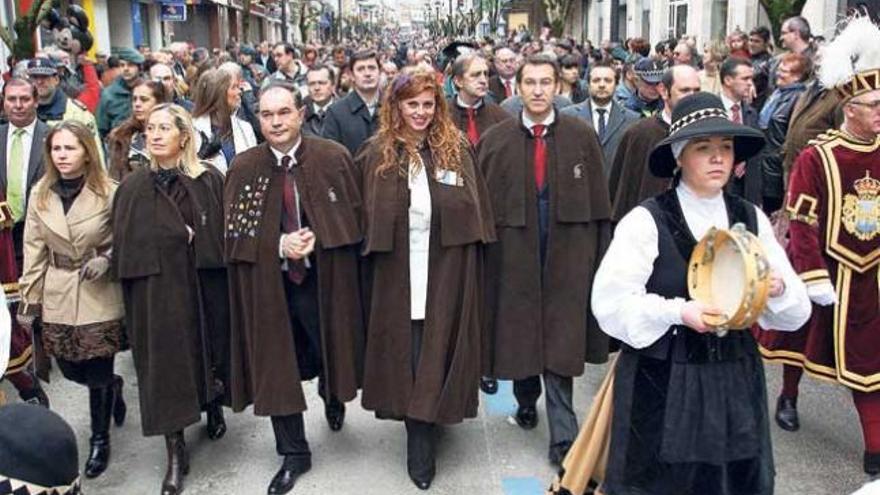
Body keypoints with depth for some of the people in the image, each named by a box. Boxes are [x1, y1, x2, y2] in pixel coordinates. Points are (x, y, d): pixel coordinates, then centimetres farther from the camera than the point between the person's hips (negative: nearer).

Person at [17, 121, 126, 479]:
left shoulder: (109, 193, -12)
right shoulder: (40, 194, 0)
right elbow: (34, 250, 4)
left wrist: (106, 261, -19)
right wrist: (29, 299, 3)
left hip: (99, 297, -4)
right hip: (58, 297, 4)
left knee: (97, 373, 2)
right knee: (70, 369, 12)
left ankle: (100, 441, 24)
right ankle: (113, 387, 44)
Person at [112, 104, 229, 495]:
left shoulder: (209, 179, -2)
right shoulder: (133, 187, 2)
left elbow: (224, 233, -4)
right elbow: (124, 244, 2)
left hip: (204, 284, 0)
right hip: (156, 288, 1)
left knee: (208, 347, 14)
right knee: (164, 361, 1)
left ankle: (215, 409, 44)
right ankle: (176, 454, 9)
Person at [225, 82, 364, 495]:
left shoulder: (333, 157, -8)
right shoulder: (243, 167, -5)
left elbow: (355, 216, -2)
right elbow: (235, 231, -3)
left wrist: (317, 238, -16)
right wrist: (280, 245, -18)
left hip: (324, 278, -1)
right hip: (268, 283, 1)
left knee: (328, 352, 14)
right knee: (277, 370, 8)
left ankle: (332, 395, 52)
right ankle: (293, 454, 25)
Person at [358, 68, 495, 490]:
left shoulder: (457, 149, 3)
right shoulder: (376, 154, 2)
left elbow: (475, 212, 5)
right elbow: (365, 218, 6)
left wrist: (468, 258, 1)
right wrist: (371, 247, -2)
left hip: (447, 274, 0)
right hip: (398, 275, 0)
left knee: (436, 354, 4)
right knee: (405, 355, 5)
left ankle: (421, 444, 16)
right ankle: (421, 444, 16)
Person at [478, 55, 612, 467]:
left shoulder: (581, 136, 1)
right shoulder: (495, 140, 2)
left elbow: (598, 201, 2)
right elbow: (483, 203, 2)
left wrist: (598, 253, -1)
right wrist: (486, 253, -1)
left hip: (568, 252, -1)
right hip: (513, 251, 1)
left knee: (561, 342, -1)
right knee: (518, 333, 12)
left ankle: (562, 434, 5)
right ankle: (526, 399, 38)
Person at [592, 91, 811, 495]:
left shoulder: (751, 218, 3)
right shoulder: (646, 220, -10)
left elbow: (796, 310, 6)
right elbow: (610, 301, -13)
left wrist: (778, 290, -16)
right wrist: (677, 312, -23)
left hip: (734, 377, 4)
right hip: (662, 380, -4)